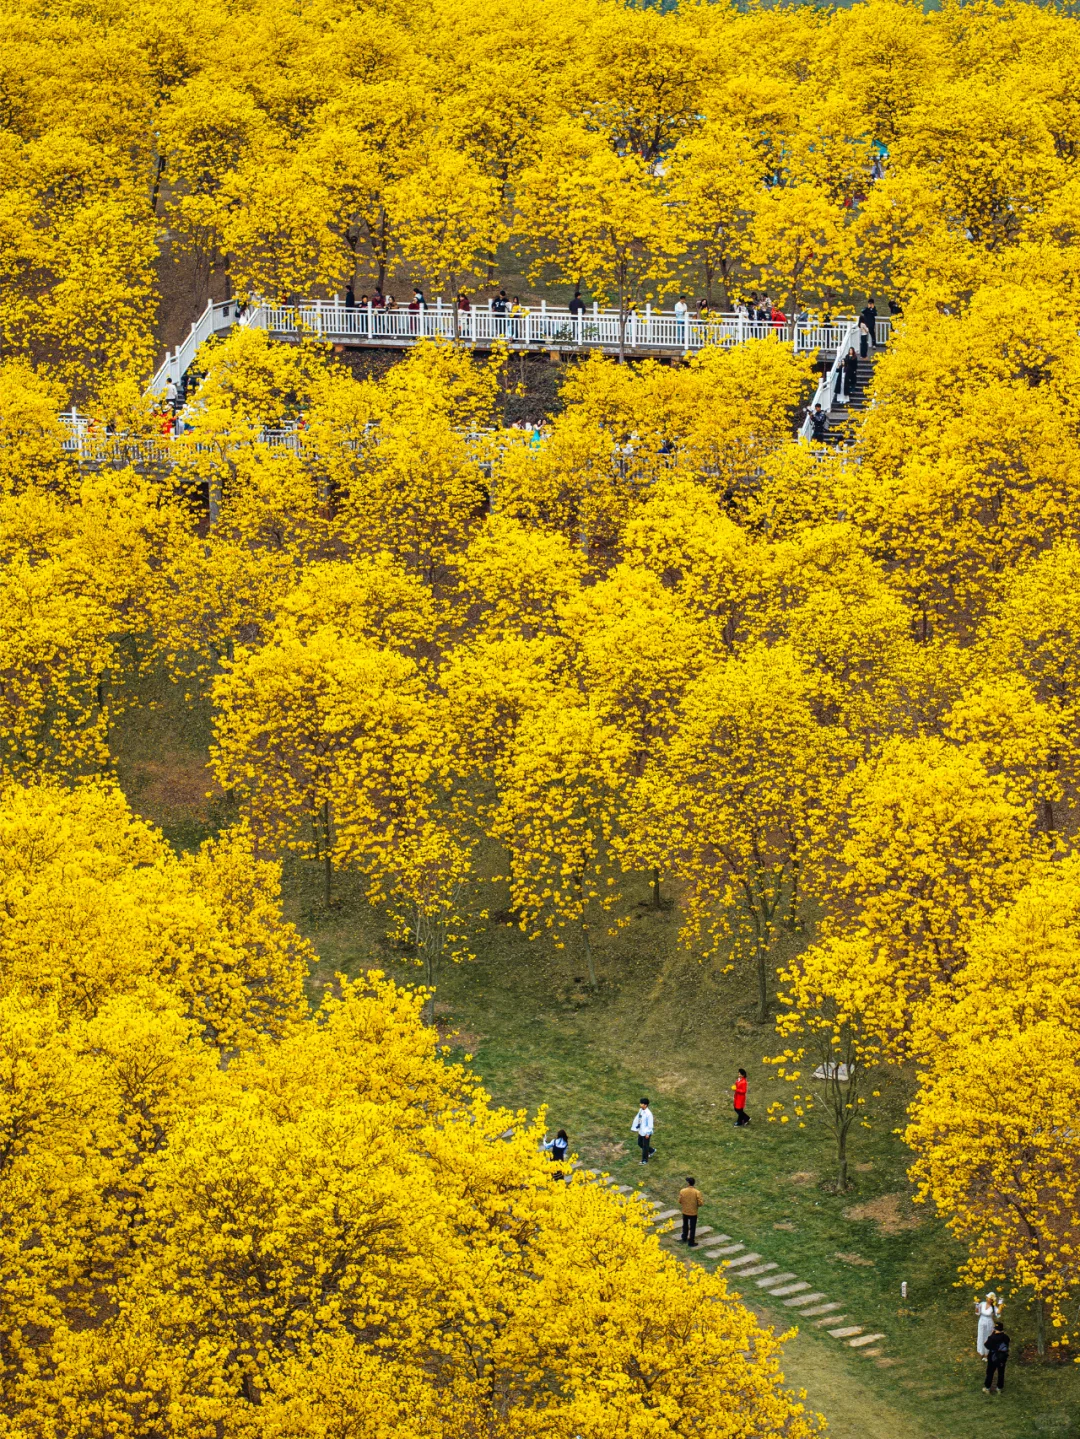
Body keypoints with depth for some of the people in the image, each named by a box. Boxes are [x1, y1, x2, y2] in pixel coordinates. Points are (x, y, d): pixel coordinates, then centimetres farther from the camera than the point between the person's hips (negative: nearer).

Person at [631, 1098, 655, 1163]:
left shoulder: (648, 1113, -26)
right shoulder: (640, 1110, -2)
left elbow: (650, 1124, -22)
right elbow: (637, 1119, 8)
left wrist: (648, 1133, -20)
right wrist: (634, 1128, 11)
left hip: (646, 1133, -8)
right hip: (641, 1131, 8)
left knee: (645, 1146, 5)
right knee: (640, 1143, 22)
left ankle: (644, 1160, 22)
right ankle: (651, 1151, 44)